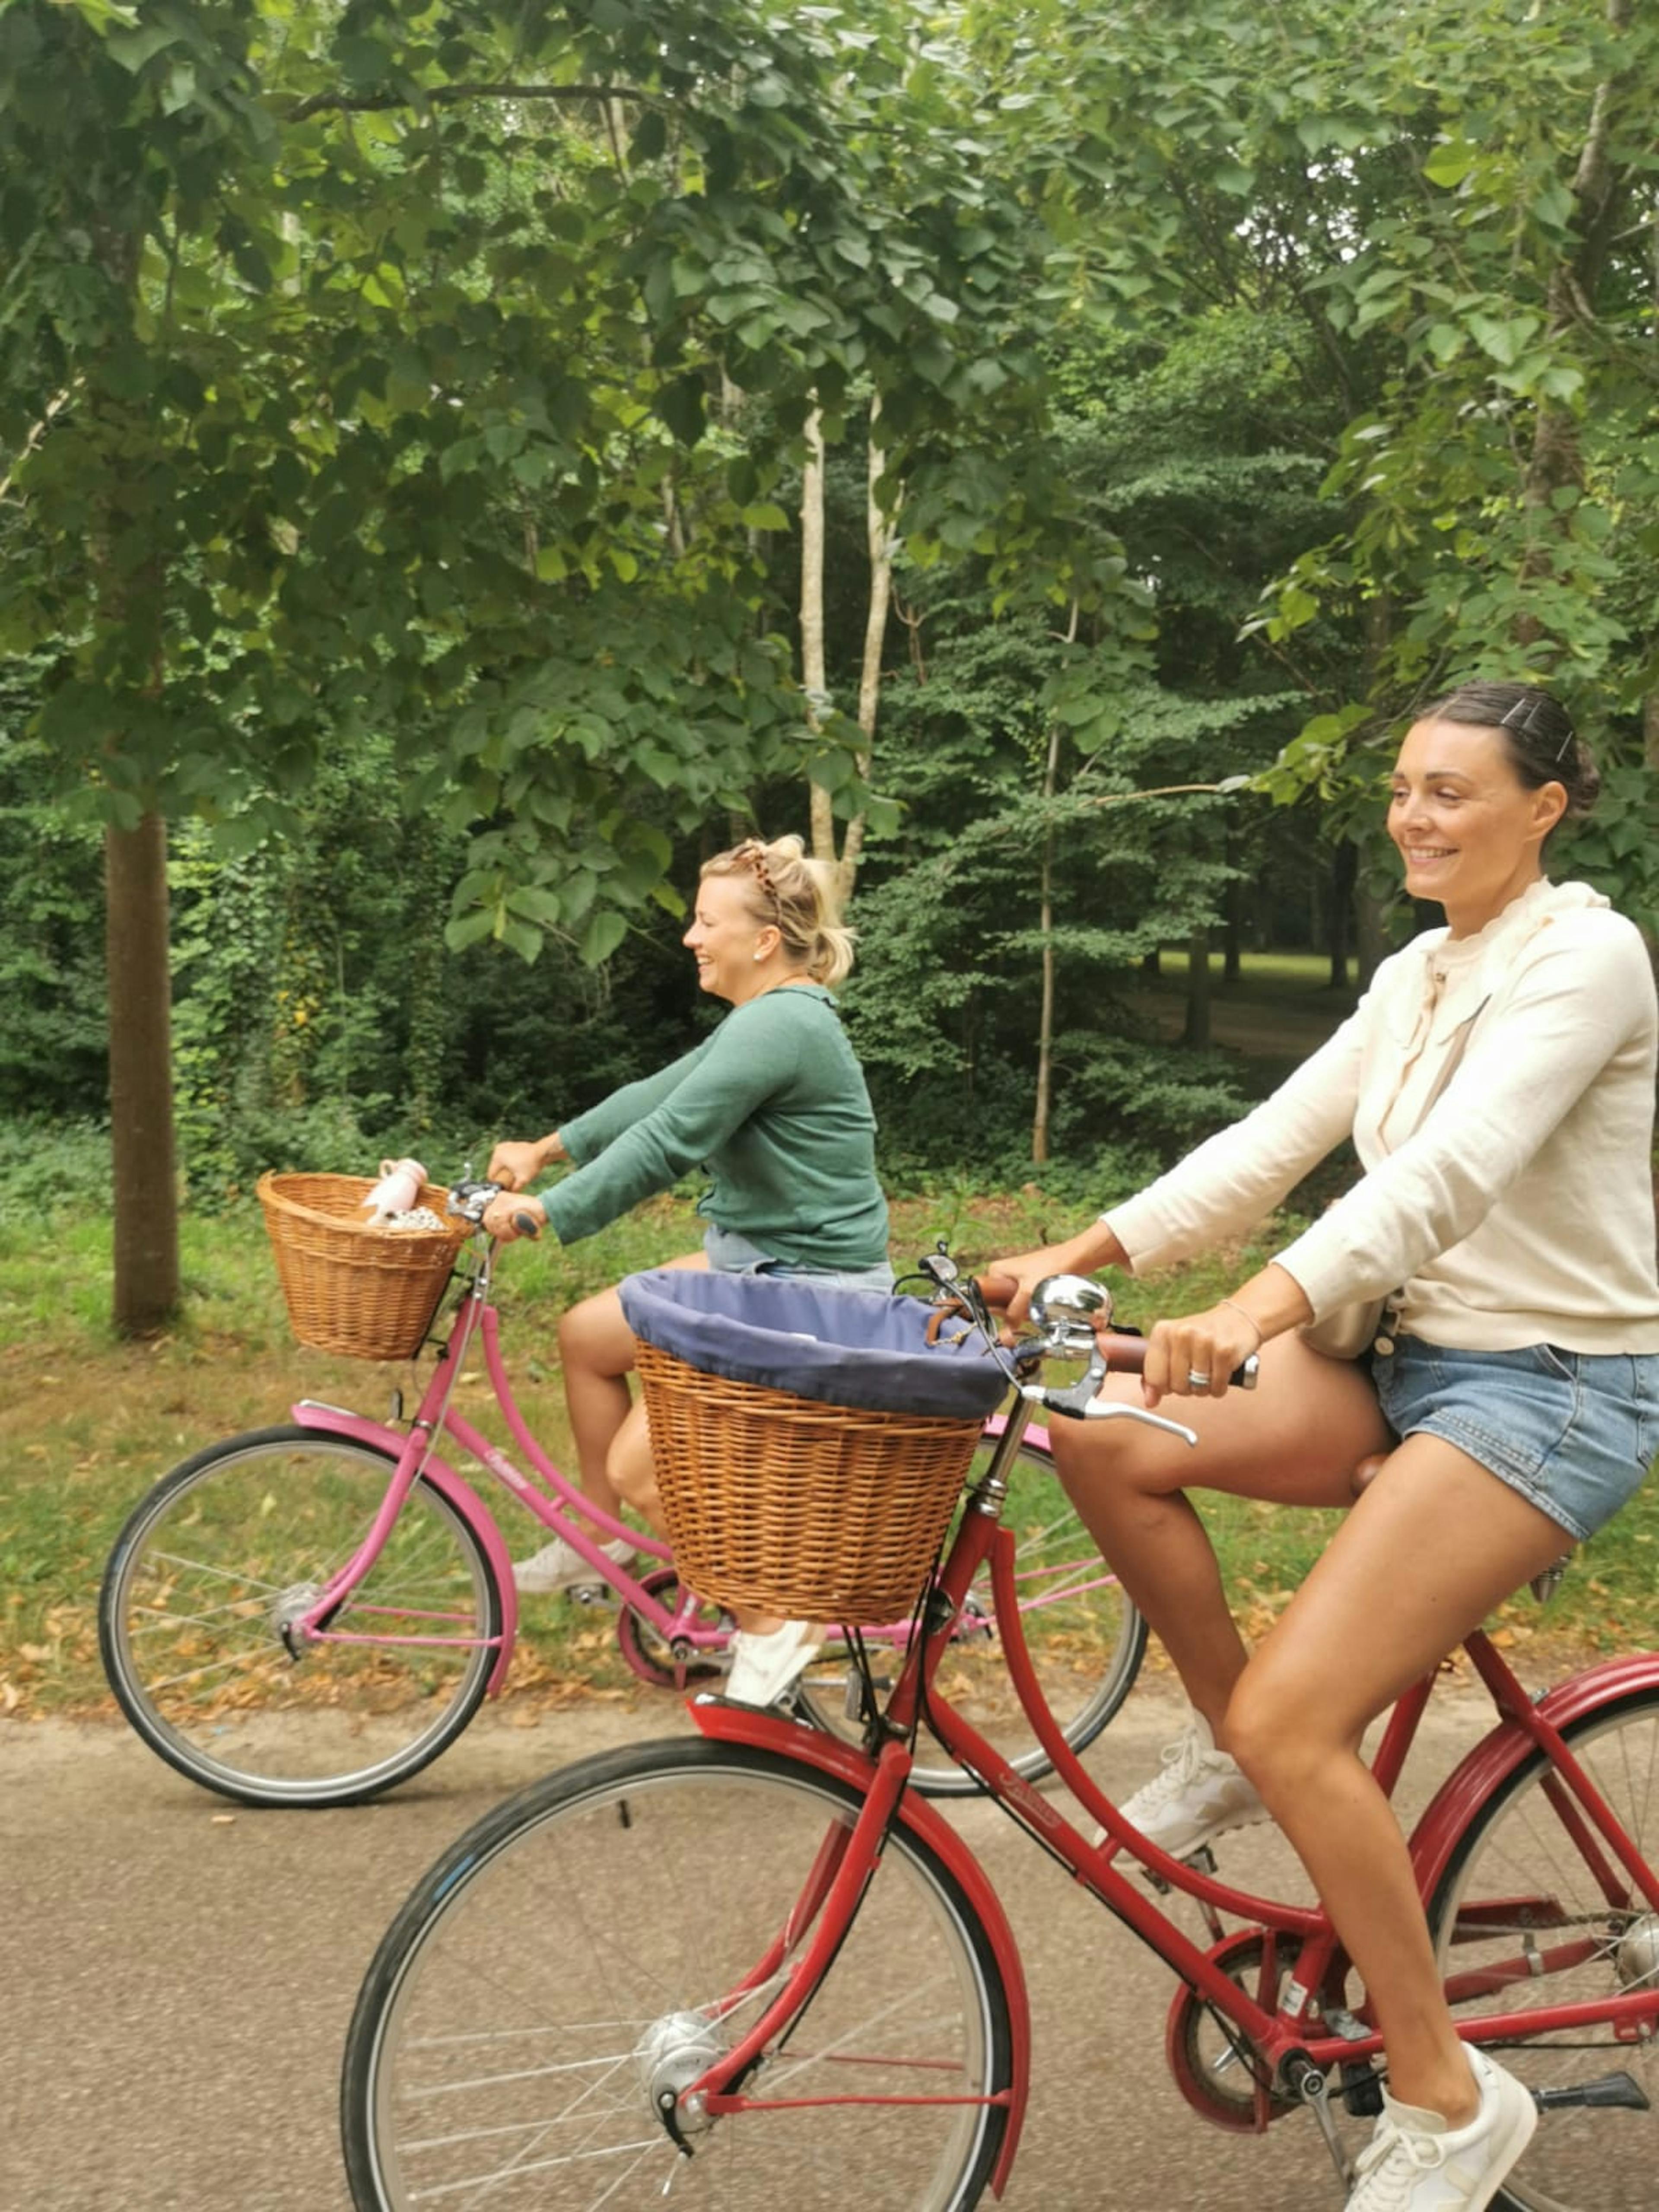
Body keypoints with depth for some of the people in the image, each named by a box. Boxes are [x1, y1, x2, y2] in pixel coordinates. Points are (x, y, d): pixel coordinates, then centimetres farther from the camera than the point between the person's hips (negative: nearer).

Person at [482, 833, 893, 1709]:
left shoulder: (781, 1025, -22)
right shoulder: (769, 1016, 11)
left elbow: (667, 1141, -26)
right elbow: (658, 1095, 17)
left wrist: (548, 1210, -22)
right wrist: (545, 1150, 18)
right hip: (752, 1260, 11)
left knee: (641, 1466, -10)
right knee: (586, 1333, 17)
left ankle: (771, 1624, 4)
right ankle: (602, 1542, 32)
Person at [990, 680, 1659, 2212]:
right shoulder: (1417, 975, 11)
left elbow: (1453, 1169, -30)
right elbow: (1274, 1140, 6)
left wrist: (1261, 1310, -44)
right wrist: (1084, 1252, -6)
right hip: (1417, 1359, 8)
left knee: (1292, 1718, -19)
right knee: (1107, 1437, -13)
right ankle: (1229, 1752, 8)